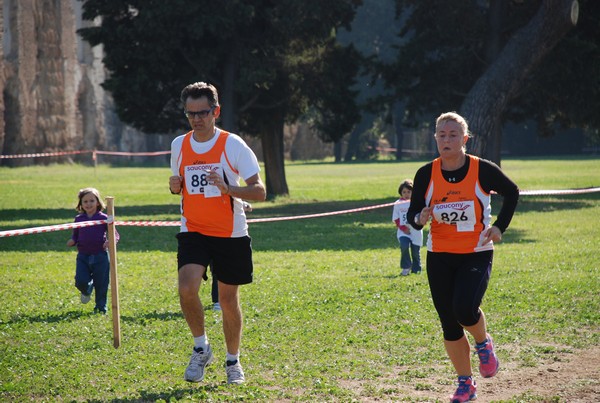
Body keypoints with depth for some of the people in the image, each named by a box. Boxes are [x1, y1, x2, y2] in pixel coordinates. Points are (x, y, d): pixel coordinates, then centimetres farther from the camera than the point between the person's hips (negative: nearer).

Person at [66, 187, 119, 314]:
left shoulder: (103, 218, -2)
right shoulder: (78, 219, 7)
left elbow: (115, 234, 1)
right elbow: (75, 235, 15)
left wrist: (110, 241, -20)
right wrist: (72, 241, -8)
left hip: (100, 257, -2)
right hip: (83, 256, 2)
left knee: (101, 284, 3)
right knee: (81, 282, -12)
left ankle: (101, 307, 21)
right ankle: (86, 291, 24)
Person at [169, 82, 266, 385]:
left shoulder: (233, 145, -9)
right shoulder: (179, 145, 4)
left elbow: (258, 191, -11)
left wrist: (227, 187, -29)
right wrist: (174, 186, -4)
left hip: (230, 234, -2)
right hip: (193, 231, 2)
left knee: (228, 299, 6)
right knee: (187, 288, -19)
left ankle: (233, 361, 26)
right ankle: (201, 348, 4)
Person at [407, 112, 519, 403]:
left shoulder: (482, 170, -9)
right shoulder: (426, 174, -4)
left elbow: (511, 192, 8)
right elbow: (413, 214, 2)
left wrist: (499, 227, -2)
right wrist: (420, 218, -22)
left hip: (477, 254, -3)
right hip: (440, 256, 3)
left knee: (465, 310, -24)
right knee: (449, 325, 5)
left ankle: (483, 343, 11)